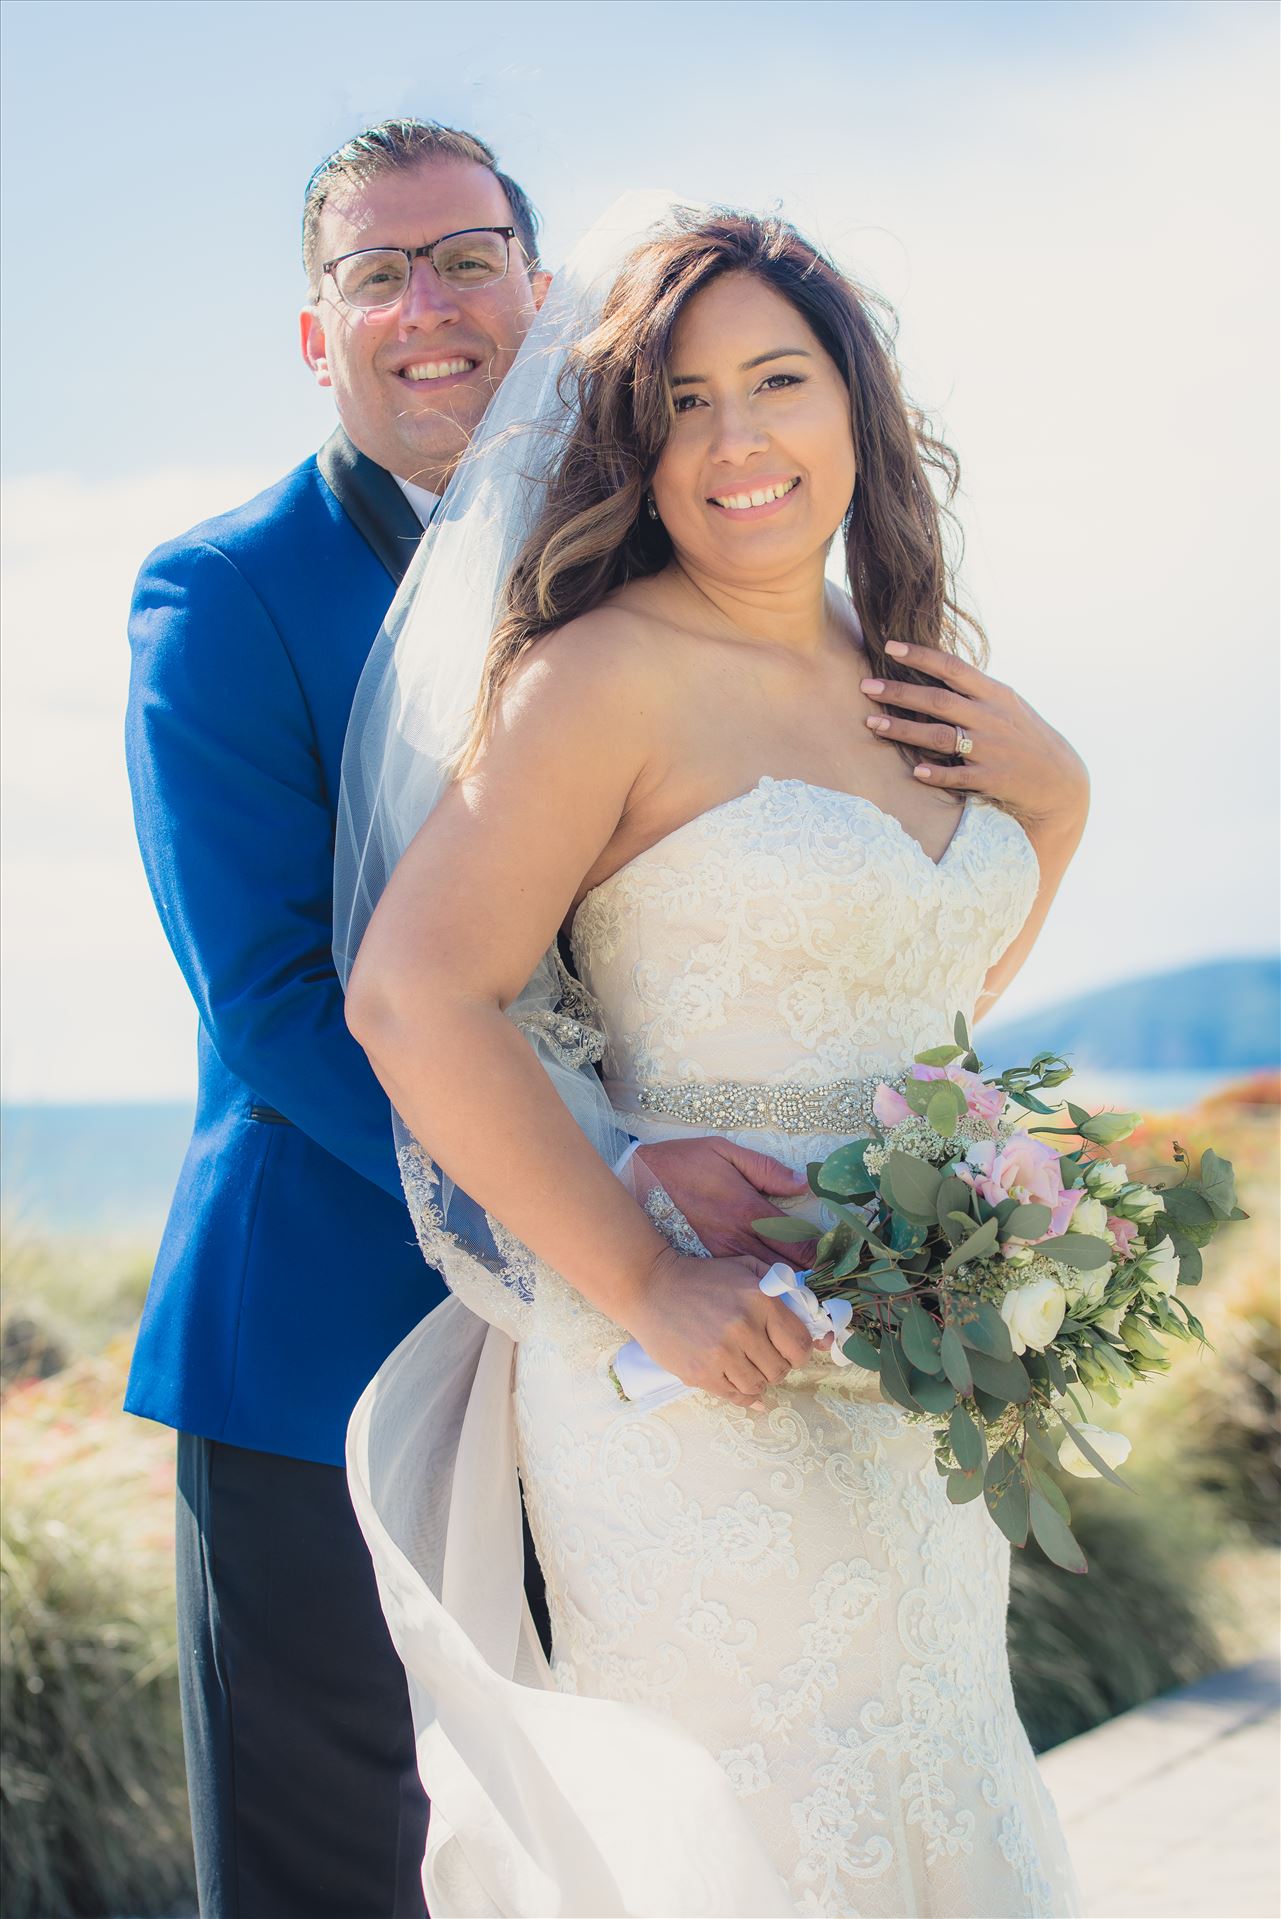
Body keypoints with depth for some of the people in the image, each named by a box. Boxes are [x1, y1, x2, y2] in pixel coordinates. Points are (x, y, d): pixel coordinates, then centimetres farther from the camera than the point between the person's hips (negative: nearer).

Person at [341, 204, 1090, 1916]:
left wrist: (1055, 799, 5)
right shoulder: (610, 674, -13)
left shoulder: (908, 683, 9)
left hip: (912, 1384, 7)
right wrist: (650, 1287, -21)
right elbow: (412, 998, -20)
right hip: (698, 1388, -7)